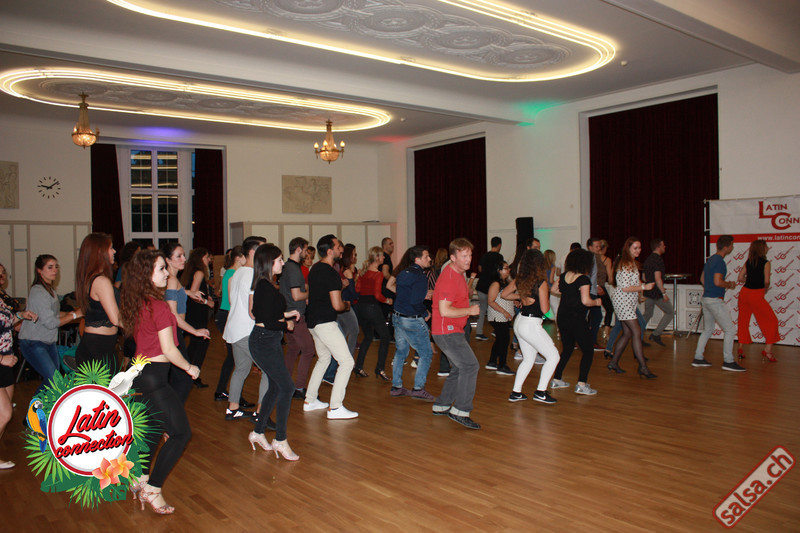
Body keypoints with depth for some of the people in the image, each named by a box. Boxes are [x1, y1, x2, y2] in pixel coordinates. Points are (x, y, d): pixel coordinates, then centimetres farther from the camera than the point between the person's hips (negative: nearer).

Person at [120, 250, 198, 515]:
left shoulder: (135, 303, 6)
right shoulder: (159, 306, -20)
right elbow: (169, 350, -17)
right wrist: (190, 368, -2)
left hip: (140, 372, 9)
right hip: (154, 377, -9)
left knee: (153, 429, 23)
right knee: (181, 433, 0)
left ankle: (139, 479, 32)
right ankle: (152, 491, 5)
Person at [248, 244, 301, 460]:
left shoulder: (265, 285, 11)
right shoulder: (265, 287, -19)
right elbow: (268, 322, -23)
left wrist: (286, 314, 14)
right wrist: (287, 324, -7)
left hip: (268, 342, 10)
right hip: (264, 343, -10)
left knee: (275, 387, 16)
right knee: (287, 387, -8)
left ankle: (258, 432, 28)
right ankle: (280, 439, 1)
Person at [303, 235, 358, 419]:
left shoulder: (315, 269, 12)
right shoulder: (331, 273, -17)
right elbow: (337, 305, -21)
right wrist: (346, 305, 2)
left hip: (313, 321, 10)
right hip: (325, 323, -10)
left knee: (323, 358, 24)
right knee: (346, 361, -7)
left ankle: (310, 400, 29)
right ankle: (335, 407, -9)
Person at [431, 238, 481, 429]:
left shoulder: (458, 275, 14)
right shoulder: (449, 278, -20)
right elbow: (444, 310, -27)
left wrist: (468, 289, 14)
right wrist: (469, 310, -18)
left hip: (453, 330, 11)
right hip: (447, 331, -11)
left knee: (459, 368, 17)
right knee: (470, 365, -14)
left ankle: (442, 405, 27)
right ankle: (460, 411, -10)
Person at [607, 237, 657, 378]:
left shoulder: (633, 263, 15)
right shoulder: (624, 265, -16)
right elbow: (625, 288, -20)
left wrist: (641, 285, 7)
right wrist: (644, 287, -16)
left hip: (630, 302, 10)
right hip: (623, 302, -10)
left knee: (627, 334, 10)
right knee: (637, 332, -12)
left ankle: (613, 363, 19)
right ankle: (643, 368, -9)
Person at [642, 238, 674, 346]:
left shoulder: (648, 259, 12)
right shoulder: (658, 259, -16)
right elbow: (657, 278, -23)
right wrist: (664, 293, -20)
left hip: (648, 292, 8)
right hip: (657, 293, -8)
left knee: (647, 315, 18)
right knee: (670, 312, 6)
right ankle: (656, 334, 0)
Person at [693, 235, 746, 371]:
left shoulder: (711, 259, 14)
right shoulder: (719, 261, -16)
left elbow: (702, 279, 21)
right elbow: (718, 282, -25)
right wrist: (730, 285, -7)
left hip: (706, 298, 10)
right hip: (715, 300, -10)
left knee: (708, 330, 16)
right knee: (730, 329, -3)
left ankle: (698, 358, 17)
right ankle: (728, 361, -1)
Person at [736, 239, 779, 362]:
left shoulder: (748, 262, 8)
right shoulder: (765, 263, -6)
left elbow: (740, 278, 8)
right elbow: (766, 281, -10)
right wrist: (765, 288, 10)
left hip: (744, 292, 5)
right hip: (756, 295, -5)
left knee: (743, 321, 15)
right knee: (771, 321, 9)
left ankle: (741, 349, 15)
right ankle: (767, 350, 3)